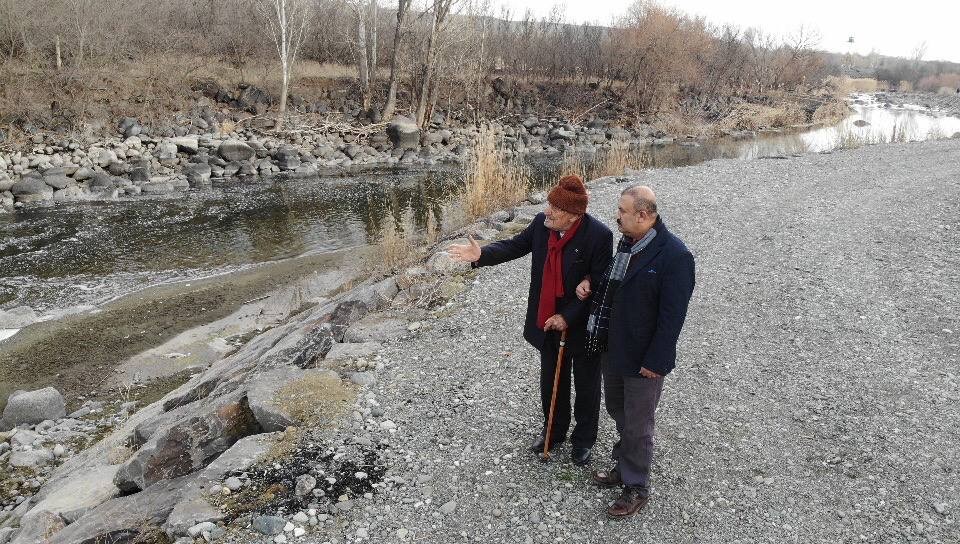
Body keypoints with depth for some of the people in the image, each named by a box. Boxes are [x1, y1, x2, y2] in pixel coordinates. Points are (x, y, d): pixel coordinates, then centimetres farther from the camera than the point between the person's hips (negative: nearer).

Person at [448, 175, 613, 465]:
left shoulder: (599, 235, -24)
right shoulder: (542, 222, -10)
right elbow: (515, 245, 2)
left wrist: (568, 317, -22)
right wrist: (482, 254, -16)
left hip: (583, 327, -5)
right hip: (548, 322, 5)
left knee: (586, 386, 16)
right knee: (551, 382, 22)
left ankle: (583, 439, 38)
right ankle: (554, 431, 44)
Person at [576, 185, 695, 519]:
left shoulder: (674, 255, -23)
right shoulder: (627, 243, 0)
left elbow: (672, 315, -21)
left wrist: (655, 362, -19)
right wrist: (590, 281, -2)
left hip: (643, 359, -8)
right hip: (612, 349, 8)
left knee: (637, 426, 9)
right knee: (618, 412, 24)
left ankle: (636, 488, 28)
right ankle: (624, 466, 46)